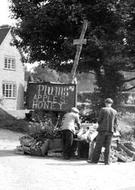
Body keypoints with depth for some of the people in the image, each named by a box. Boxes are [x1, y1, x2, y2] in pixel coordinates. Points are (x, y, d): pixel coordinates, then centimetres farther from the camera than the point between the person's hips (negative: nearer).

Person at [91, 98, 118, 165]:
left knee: (98, 146, 3)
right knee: (108, 146, 7)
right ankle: (107, 161, 5)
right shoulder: (115, 112, 7)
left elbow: (99, 120, -4)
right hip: (110, 131, 3)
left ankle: (95, 160, 7)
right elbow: (115, 123, 7)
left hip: (102, 130, -3)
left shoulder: (103, 110, -5)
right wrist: (114, 129, 16)